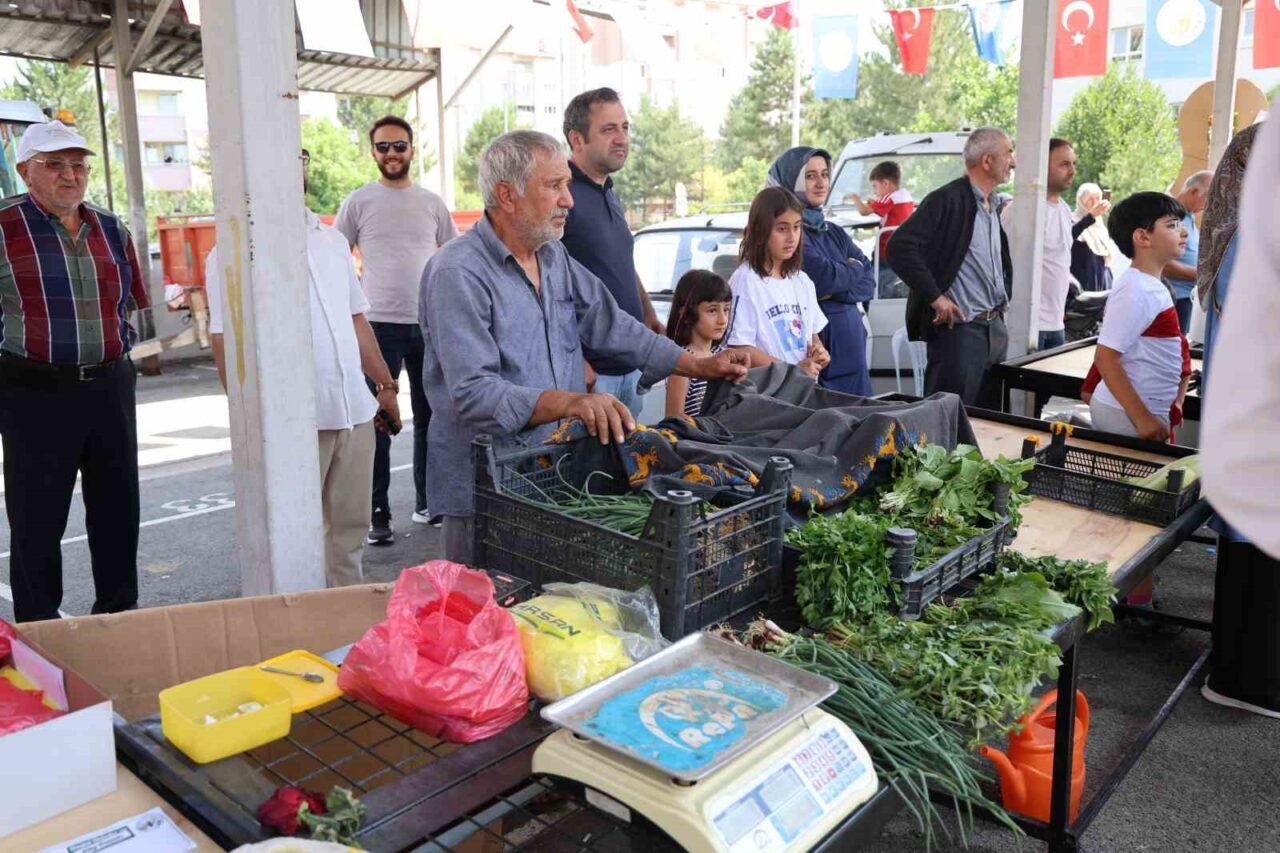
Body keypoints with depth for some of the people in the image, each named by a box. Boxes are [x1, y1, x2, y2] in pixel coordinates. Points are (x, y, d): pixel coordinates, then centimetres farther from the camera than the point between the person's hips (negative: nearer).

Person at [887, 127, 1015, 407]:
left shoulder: (993, 206, 16)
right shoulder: (948, 199, -12)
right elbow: (900, 245, -22)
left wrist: (1004, 296, 16)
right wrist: (935, 296, -20)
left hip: (996, 328, 9)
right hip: (960, 328, -9)